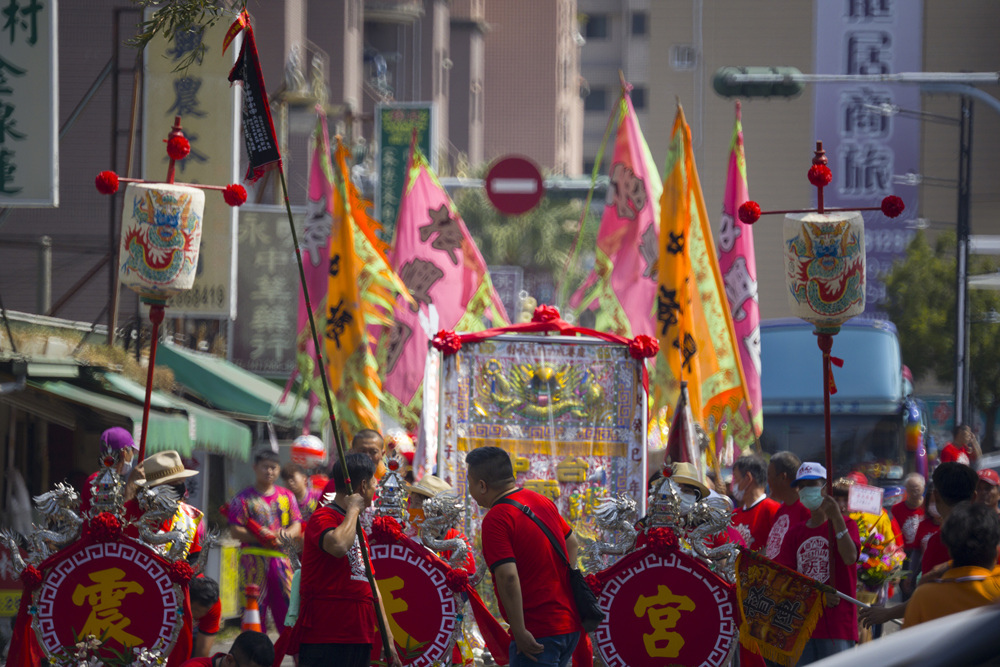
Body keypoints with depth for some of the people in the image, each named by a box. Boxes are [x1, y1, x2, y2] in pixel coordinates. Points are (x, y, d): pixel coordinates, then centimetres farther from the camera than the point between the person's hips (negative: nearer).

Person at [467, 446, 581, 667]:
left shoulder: (496, 519, -16)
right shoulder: (541, 501, 11)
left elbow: (508, 576, -25)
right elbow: (572, 543, 25)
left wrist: (520, 633, -21)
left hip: (538, 634, -9)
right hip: (570, 624, 9)